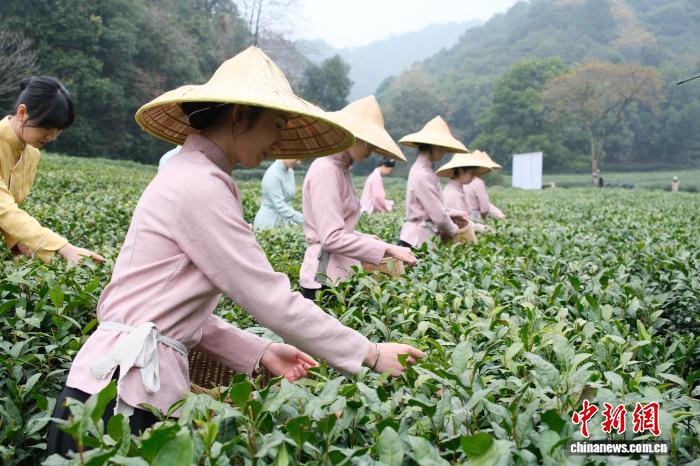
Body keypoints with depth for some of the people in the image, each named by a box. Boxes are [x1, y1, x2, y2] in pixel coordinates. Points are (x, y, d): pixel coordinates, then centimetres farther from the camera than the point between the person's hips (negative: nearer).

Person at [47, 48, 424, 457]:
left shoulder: (189, 176, 12)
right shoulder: (199, 187, -17)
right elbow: (272, 300, -18)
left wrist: (259, 352, 8)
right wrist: (370, 354, -9)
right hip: (122, 395, -9)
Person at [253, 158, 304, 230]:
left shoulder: (290, 172, 6)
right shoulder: (273, 175, -18)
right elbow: (280, 206, -25)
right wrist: (303, 219, -31)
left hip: (285, 221, 7)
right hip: (268, 223, -7)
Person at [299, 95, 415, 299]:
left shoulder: (340, 169, 13)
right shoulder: (327, 169, -14)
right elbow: (331, 238, -22)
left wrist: (366, 238, 5)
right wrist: (387, 249, -22)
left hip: (339, 274, 9)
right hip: (325, 277, -9)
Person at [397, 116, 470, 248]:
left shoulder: (424, 170, 10)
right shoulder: (423, 175, -19)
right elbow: (438, 216, -19)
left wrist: (453, 213, 14)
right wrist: (453, 230, -2)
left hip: (423, 236, 9)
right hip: (417, 239, -9)